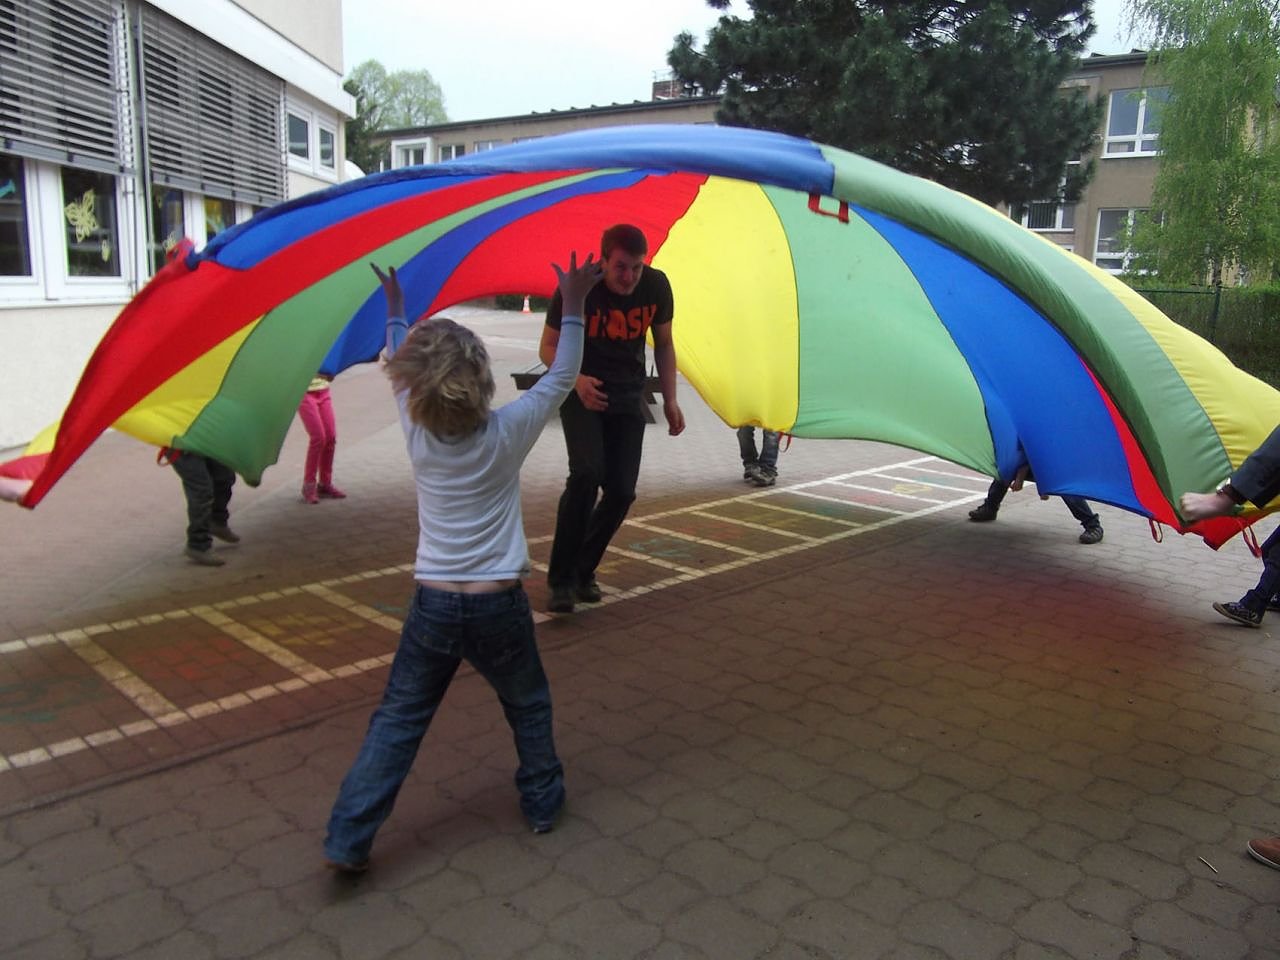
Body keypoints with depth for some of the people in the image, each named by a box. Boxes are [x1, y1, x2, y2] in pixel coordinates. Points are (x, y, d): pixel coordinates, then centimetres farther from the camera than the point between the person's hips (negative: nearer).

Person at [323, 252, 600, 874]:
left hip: (432, 605, 2)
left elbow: (400, 372, 15)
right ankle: (542, 802, 37)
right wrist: (573, 305, 8)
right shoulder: (507, 432, -12)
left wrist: (395, 311, 28)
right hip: (497, 605, -1)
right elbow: (562, 377, 1)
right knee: (528, 708, 21)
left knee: (397, 721, 12)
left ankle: (348, 839, 13)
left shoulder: (415, 431, -6)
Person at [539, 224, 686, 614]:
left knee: (621, 491, -3)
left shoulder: (656, 286, -8)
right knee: (586, 473, -26)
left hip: (627, 397, 4)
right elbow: (548, 347, -11)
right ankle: (562, 579, -14)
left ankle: (583, 570, 20)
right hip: (582, 393, -4)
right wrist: (577, 379, -30)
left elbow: (663, 345, 6)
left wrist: (670, 400, 0)